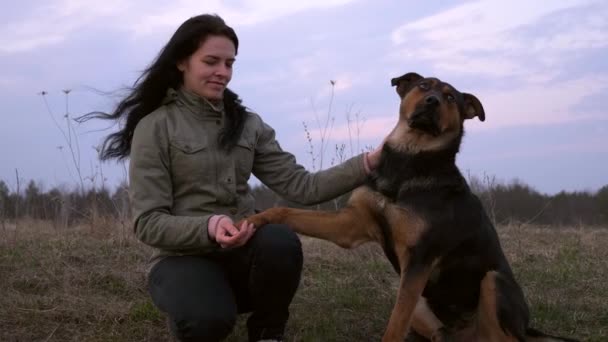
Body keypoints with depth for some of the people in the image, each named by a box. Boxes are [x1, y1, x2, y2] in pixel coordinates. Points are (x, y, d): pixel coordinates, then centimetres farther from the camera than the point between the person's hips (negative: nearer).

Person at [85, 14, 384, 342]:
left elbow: (301, 186, 0)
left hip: (241, 251, 4)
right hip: (183, 258, -3)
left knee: (281, 242, -32)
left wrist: (368, 162, -13)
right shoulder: (154, 127, -5)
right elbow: (148, 223, -10)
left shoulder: (248, 124, 9)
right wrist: (209, 227, -28)